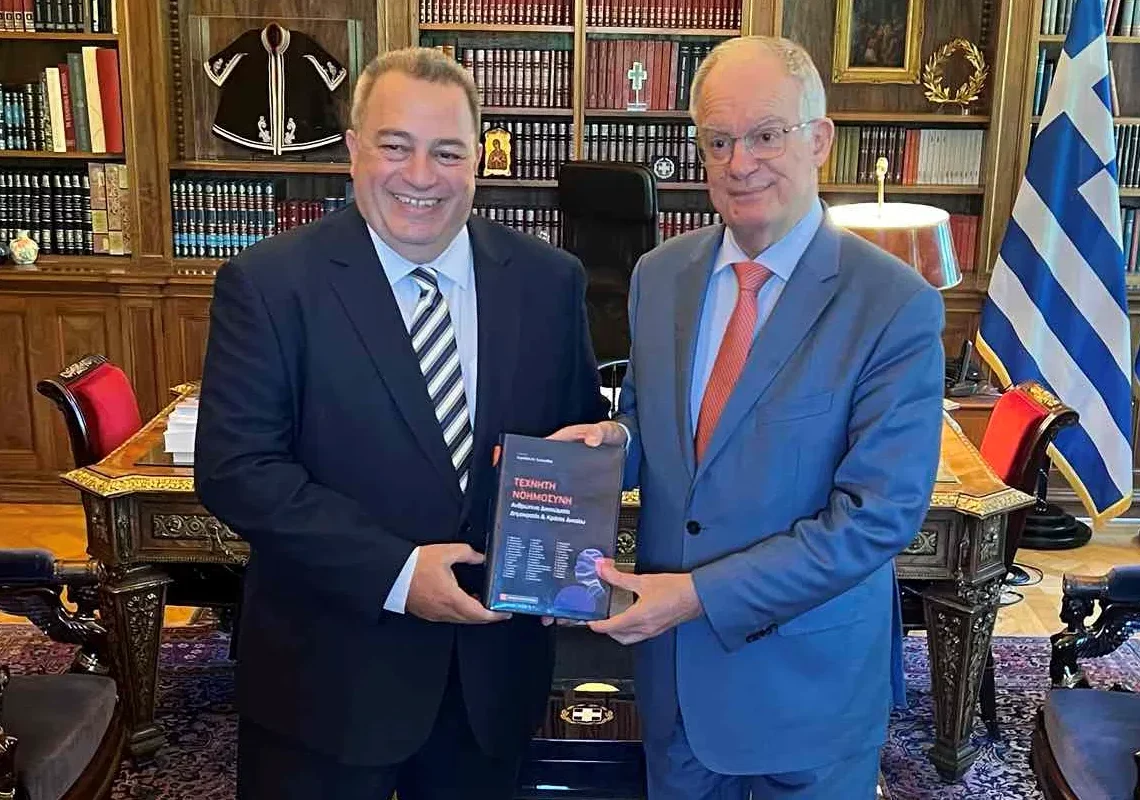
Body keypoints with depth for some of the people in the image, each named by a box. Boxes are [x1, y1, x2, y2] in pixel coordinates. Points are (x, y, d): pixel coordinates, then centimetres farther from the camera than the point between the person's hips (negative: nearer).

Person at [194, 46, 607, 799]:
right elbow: (236, 466, -14)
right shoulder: (269, 283, -9)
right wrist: (394, 571, -20)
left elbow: (585, 431, 7)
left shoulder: (548, 280, 0)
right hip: (327, 677, -2)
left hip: (495, 666, 3)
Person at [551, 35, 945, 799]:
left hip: (810, 673, -4)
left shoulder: (897, 306, -18)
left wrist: (703, 594, -22)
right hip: (670, 649, 5)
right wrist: (614, 435, -15)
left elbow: (880, 513, -20)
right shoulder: (659, 275, -2)